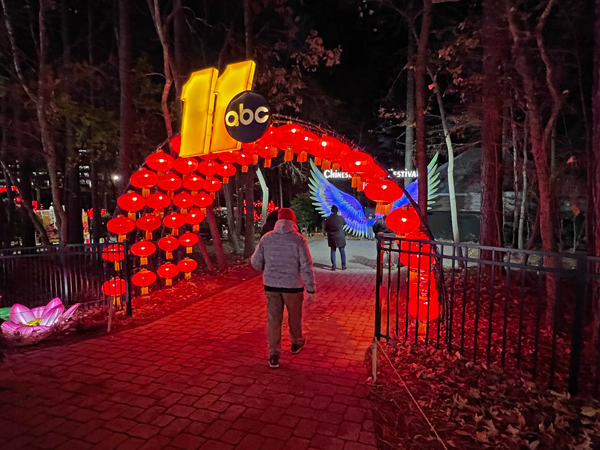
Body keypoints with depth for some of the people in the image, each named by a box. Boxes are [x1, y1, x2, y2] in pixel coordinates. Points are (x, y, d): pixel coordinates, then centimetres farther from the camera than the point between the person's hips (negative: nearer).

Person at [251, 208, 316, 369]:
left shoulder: (266, 238, -3)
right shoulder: (298, 239, -12)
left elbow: (256, 262, 3)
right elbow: (306, 267, -13)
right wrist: (310, 289, -6)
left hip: (271, 285, 2)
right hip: (292, 285, -1)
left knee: (273, 319, 12)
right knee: (294, 317, 20)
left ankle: (274, 355, 14)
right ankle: (296, 343, 42)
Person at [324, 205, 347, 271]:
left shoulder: (328, 219, -6)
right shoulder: (340, 217, -9)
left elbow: (326, 229, 1)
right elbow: (344, 223, 12)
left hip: (332, 238, 1)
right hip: (340, 237, -1)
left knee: (333, 251, 10)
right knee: (342, 251, 9)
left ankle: (333, 266, 8)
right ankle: (343, 266, 11)